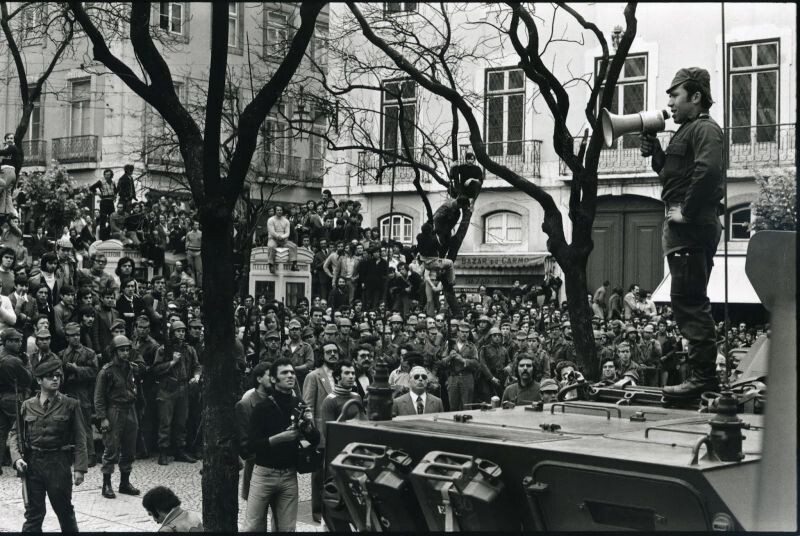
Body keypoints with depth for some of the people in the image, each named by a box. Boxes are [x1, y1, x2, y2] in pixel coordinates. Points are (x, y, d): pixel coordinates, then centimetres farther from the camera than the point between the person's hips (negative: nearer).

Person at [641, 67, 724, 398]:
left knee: (689, 300, -11)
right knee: (690, 300, 13)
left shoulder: (705, 129, -10)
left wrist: (687, 212, -24)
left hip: (691, 226, -11)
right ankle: (704, 374, 19)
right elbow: (670, 173, 25)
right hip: (683, 225, 11)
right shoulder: (688, 130, 23)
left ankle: (703, 377, -9)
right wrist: (654, 151, 10)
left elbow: (707, 171, -27)